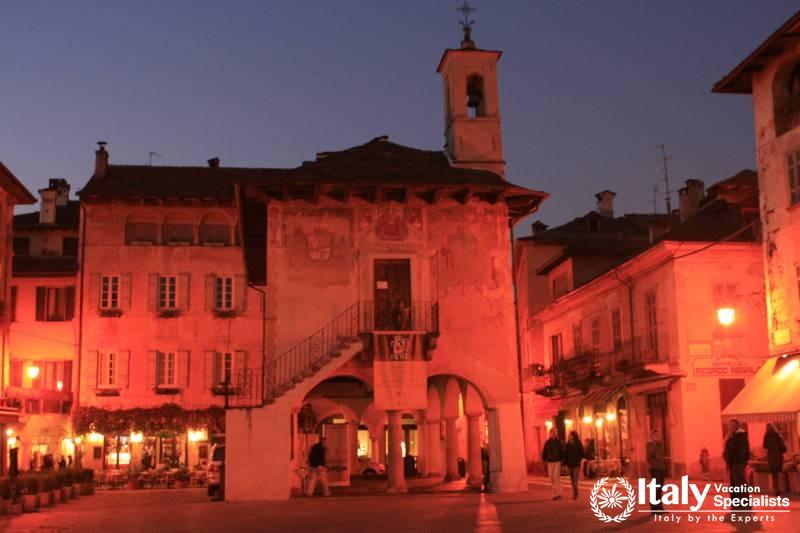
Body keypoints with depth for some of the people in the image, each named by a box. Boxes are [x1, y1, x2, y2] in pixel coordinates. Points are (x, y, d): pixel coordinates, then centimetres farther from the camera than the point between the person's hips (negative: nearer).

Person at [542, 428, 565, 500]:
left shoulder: (559, 442, -2)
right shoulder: (547, 442, 7)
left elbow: (562, 451, -4)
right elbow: (544, 452, 9)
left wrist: (562, 460, -12)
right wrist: (544, 460, 1)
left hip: (557, 461, -4)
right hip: (550, 462, 4)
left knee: (556, 476, -10)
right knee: (551, 477, 5)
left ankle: (558, 493, -3)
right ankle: (555, 493, 14)